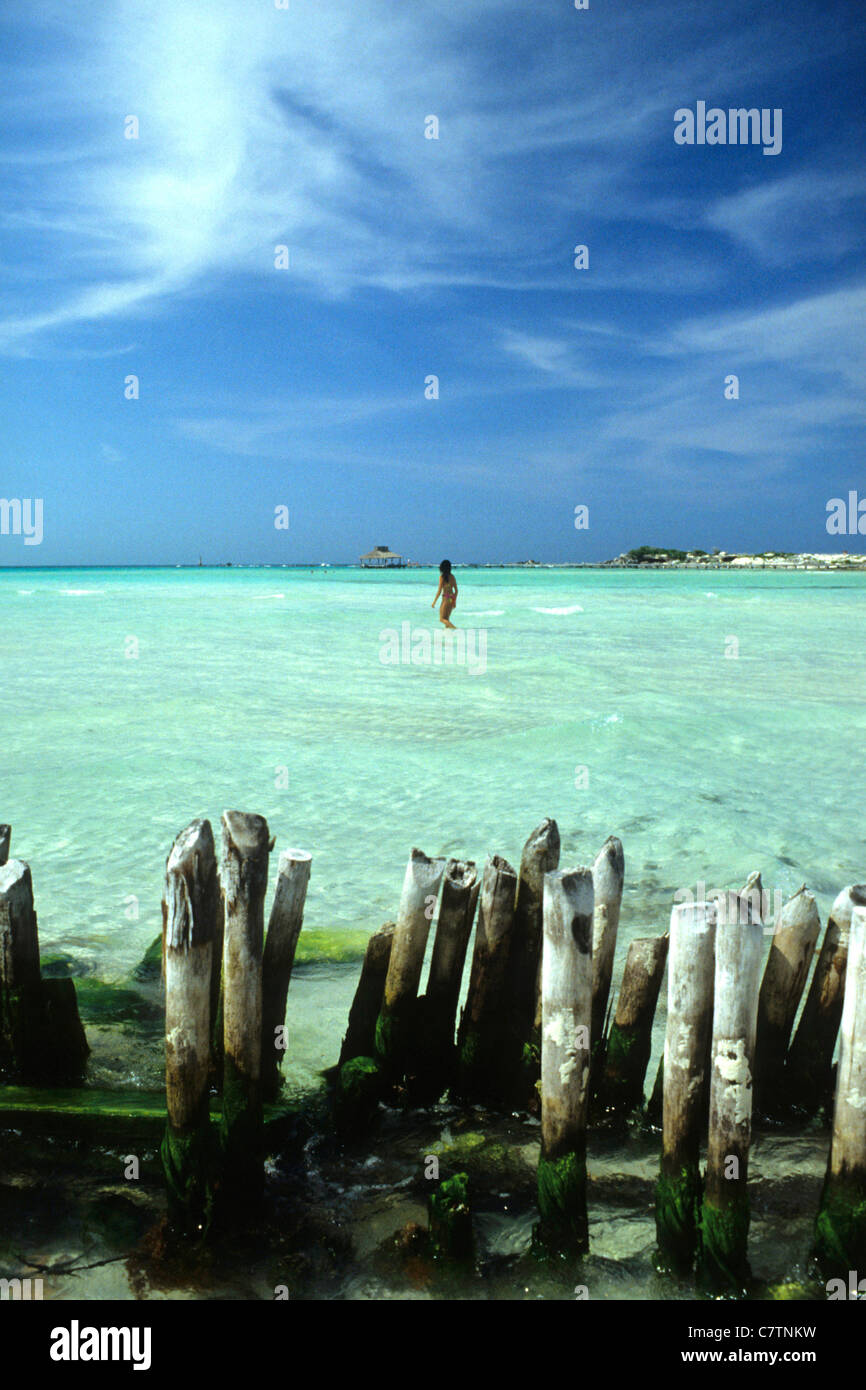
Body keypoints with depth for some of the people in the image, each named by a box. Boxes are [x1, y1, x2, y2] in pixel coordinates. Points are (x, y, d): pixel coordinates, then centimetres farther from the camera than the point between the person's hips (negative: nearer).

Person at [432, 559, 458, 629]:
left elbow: (439, 591, -12)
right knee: (446, 619, 15)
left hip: (446, 598, -6)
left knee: (442, 619, -2)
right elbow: (456, 590, 11)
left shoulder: (442, 577, -10)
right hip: (452, 598, 6)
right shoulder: (452, 576, 7)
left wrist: (434, 602, -6)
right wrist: (455, 601, 21)